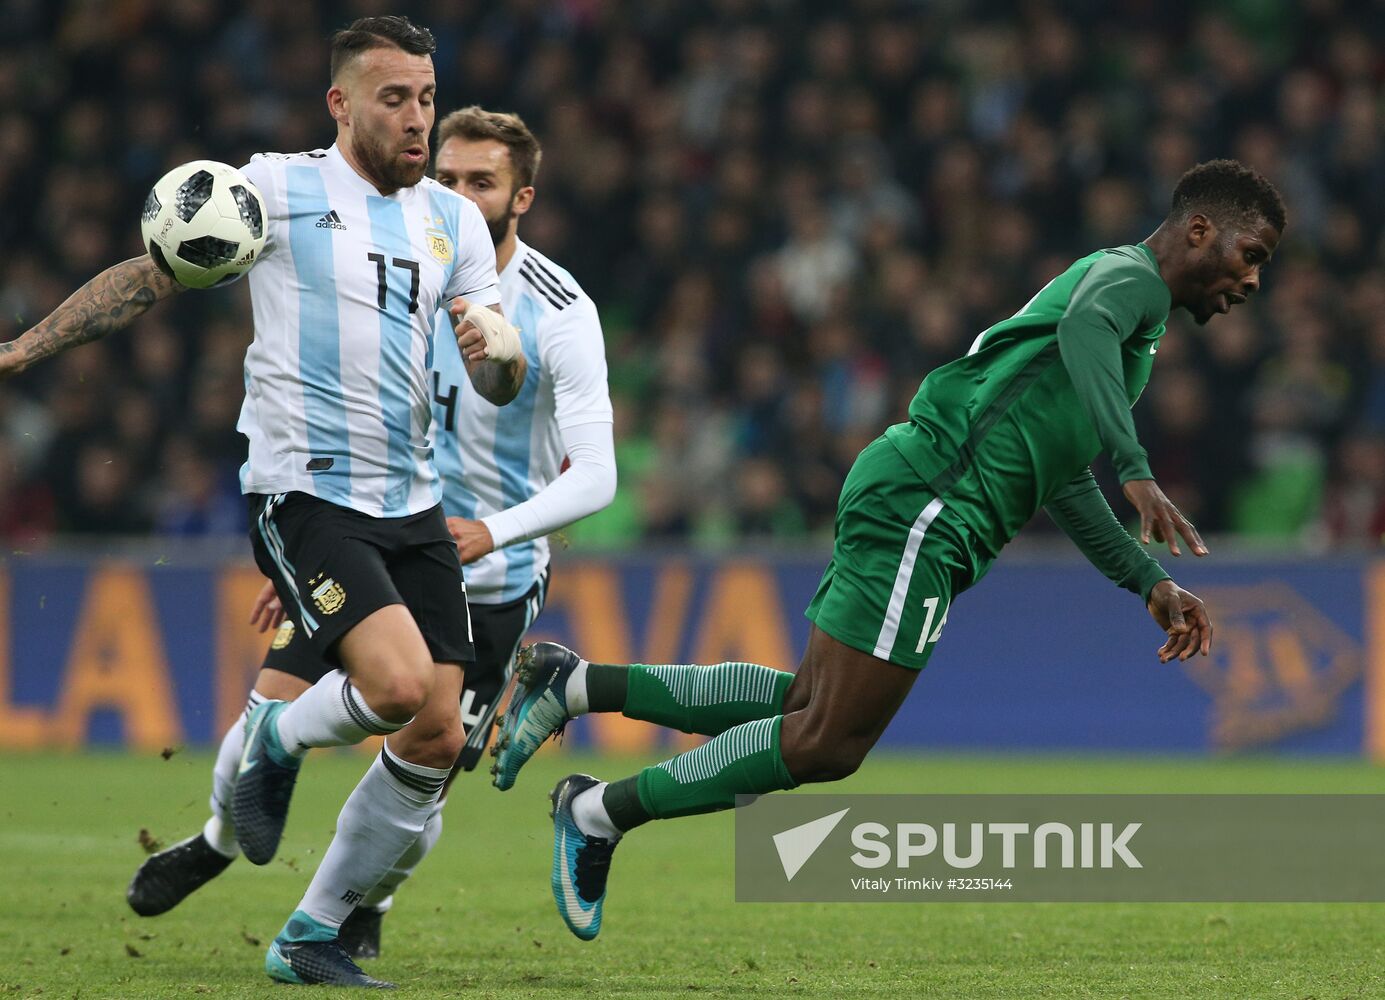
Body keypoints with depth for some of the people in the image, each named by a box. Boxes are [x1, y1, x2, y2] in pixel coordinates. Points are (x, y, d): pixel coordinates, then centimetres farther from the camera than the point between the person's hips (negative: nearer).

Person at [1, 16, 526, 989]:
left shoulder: (454, 220, 12)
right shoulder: (279, 188, -2)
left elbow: (502, 385, 10)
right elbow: (151, 275, 4)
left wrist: (496, 348, -14)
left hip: (414, 507, 6)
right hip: (303, 495, -6)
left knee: (438, 737, -2)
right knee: (399, 683, -26)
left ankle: (309, 940, 12)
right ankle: (277, 739, 9)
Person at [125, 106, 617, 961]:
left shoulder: (560, 314, -15)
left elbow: (595, 476, -19)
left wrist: (494, 531, -34)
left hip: (492, 581, -3)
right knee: (272, 710, -9)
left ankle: (371, 901, 27)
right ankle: (220, 842, 23)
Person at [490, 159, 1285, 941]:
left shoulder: (1144, 327, 28)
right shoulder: (1131, 275, -4)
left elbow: (1064, 479, 35)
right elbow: (1084, 324, -29)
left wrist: (1151, 584, 31)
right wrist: (1137, 471, -36)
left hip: (911, 511, 10)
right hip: (925, 505, -10)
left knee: (809, 704, 10)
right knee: (828, 743, -9)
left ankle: (575, 684, 13)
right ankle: (602, 812, 1)